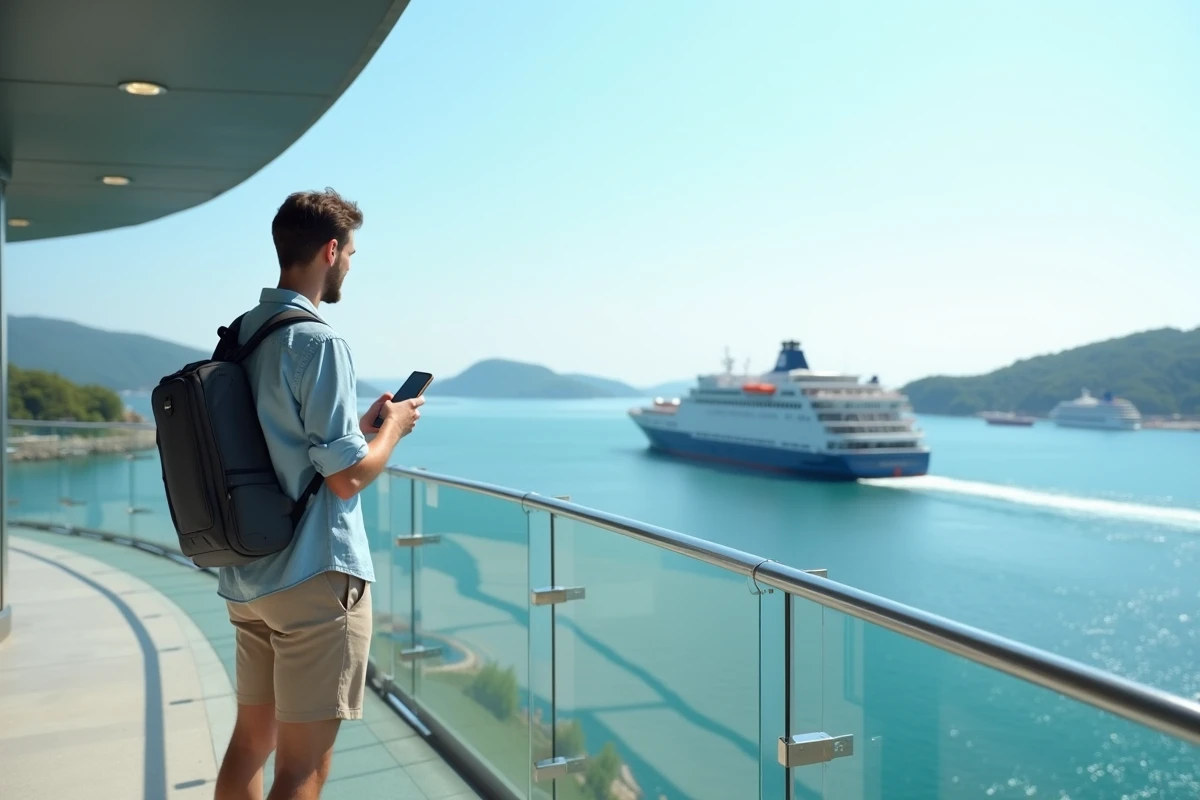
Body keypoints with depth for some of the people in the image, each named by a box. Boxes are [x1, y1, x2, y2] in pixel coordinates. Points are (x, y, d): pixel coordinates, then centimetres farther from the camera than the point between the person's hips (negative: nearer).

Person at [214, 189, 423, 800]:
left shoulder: (240, 335, 10)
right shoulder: (318, 342, -16)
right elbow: (346, 475, -18)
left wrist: (359, 422, 16)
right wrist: (393, 428, -1)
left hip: (247, 576, 9)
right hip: (315, 577, -9)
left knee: (250, 740, 20)